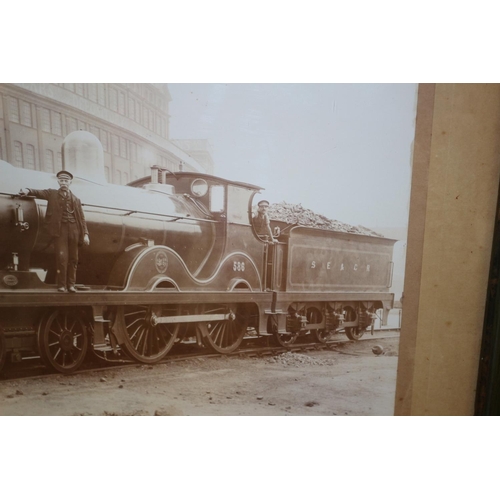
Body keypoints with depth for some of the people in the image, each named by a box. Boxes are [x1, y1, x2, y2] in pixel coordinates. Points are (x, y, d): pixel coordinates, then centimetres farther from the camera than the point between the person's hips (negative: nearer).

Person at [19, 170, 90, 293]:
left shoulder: (76, 199, 18)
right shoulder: (52, 193, 16)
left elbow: (81, 218, 11)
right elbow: (40, 192, -2)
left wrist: (85, 233, 1)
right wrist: (28, 190, -24)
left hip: (73, 230, 2)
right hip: (60, 229, -2)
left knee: (73, 258, 4)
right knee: (62, 257, -8)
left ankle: (71, 284, 12)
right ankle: (61, 285, 1)